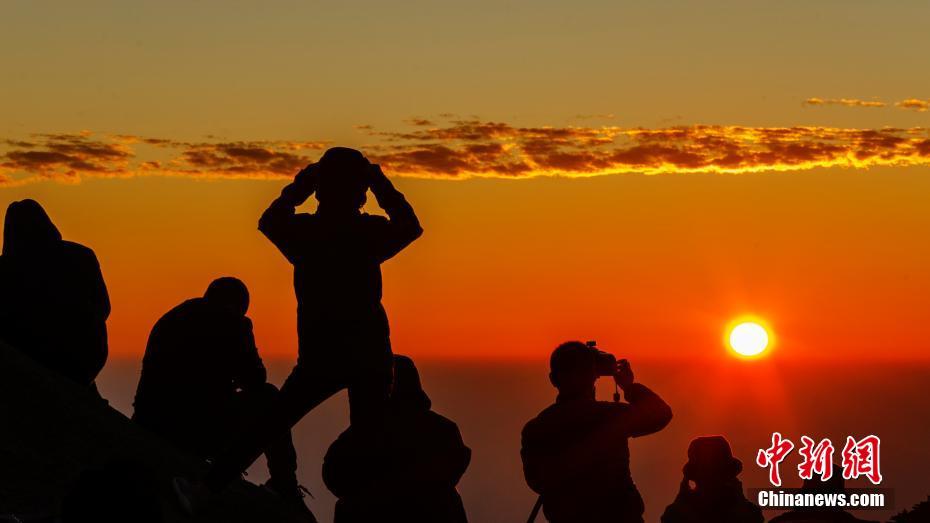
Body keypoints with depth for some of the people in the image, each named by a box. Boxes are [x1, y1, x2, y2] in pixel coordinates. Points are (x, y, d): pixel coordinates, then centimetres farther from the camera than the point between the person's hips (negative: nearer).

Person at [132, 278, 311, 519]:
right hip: (199, 435, -6)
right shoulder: (231, 322, 2)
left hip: (151, 437, 7)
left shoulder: (168, 321, 21)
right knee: (267, 397, 17)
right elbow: (254, 380, 8)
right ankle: (287, 493, 16)